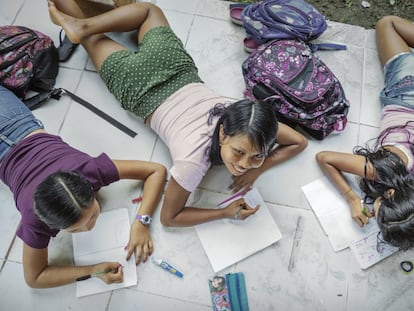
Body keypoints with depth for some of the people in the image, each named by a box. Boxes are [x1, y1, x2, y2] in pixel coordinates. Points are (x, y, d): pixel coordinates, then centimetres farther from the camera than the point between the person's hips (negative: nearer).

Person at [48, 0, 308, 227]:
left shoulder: (247, 121, -29)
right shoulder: (194, 160, -40)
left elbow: (300, 142, -12)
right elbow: (169, 217, -26)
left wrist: (258, 169, -25)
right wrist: (226, 213, -31)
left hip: (179, 70, 4)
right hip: (142, 90, -4)